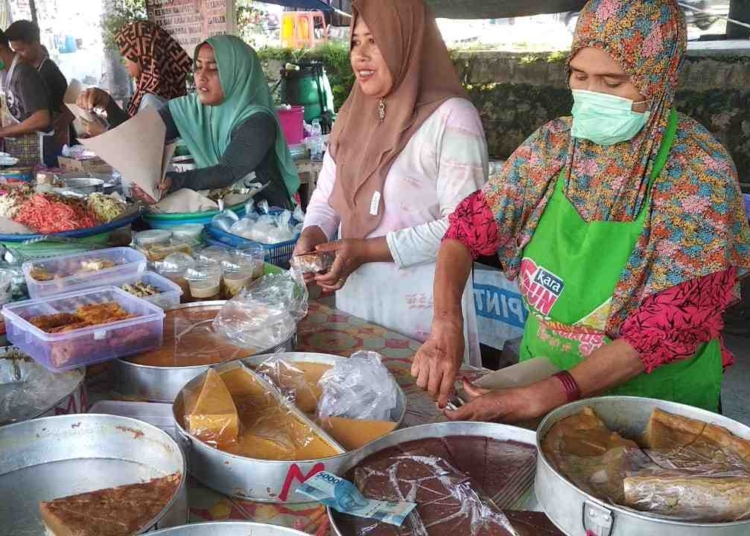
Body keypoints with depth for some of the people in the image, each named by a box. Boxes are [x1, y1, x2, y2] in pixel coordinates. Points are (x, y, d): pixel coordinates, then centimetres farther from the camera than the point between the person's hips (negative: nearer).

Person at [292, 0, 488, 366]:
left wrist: (369, 250, -21)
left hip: (421, 304, -6)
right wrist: (311, 237, -9)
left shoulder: (451, 117, -14)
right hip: (354, 296, 6)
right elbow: (326, 198, 13)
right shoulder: (351, 116, 8)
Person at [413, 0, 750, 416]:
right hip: (541, 374, 2)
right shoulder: (553, 143, -3)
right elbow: (471, 227, -2)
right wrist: (446, 325, -20)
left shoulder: (699, 170, -15)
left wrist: (540, 397, -25)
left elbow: (674, 321, -19)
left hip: (654, 404, -2)